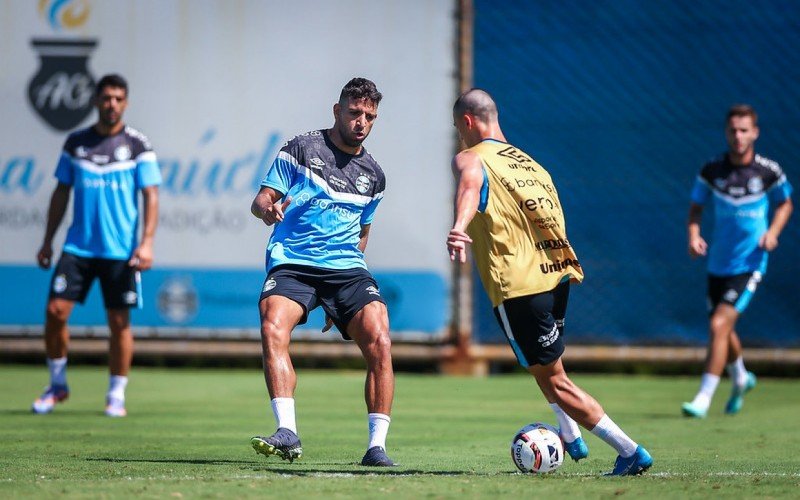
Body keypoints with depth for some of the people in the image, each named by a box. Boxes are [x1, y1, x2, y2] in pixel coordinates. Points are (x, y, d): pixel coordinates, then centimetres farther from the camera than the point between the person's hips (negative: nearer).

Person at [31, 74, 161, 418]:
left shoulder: (137, 146, 0)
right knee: (56, 310, -7)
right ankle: (57, 384, 10)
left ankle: (116, 395, 11)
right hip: (78, 245, 2)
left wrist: (146, 242, -13)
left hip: (120, 251, -2)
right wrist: (47, 241, 11)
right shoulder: (76, 143, 8)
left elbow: (150, 196, -2)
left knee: (119, 321, 0)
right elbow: (61, 193, 14)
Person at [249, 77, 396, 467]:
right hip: (291, 263, -3)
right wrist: (267, 209, -22)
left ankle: (376, 445, -14)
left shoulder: (373, 175, 16)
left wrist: (342, 299, 22)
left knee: (379, 341, -19)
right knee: (273, 327, -31)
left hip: (346, 268, 3)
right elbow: (260, 201, 3)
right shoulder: (301, 149, 6)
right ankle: (287, 433, -34)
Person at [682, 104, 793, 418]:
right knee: (723, 331, 17)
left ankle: (704, 398, -14)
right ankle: (740, 378, 47)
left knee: (719, 325, -17)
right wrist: (694, 235, -9)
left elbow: (784, 204, 11)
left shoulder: (769, 172, -6)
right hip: (718, 262, 4)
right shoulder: (711, 171, -2)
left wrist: (773, 231, -6)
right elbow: (696, 206, 10)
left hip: (749, 264, -4)